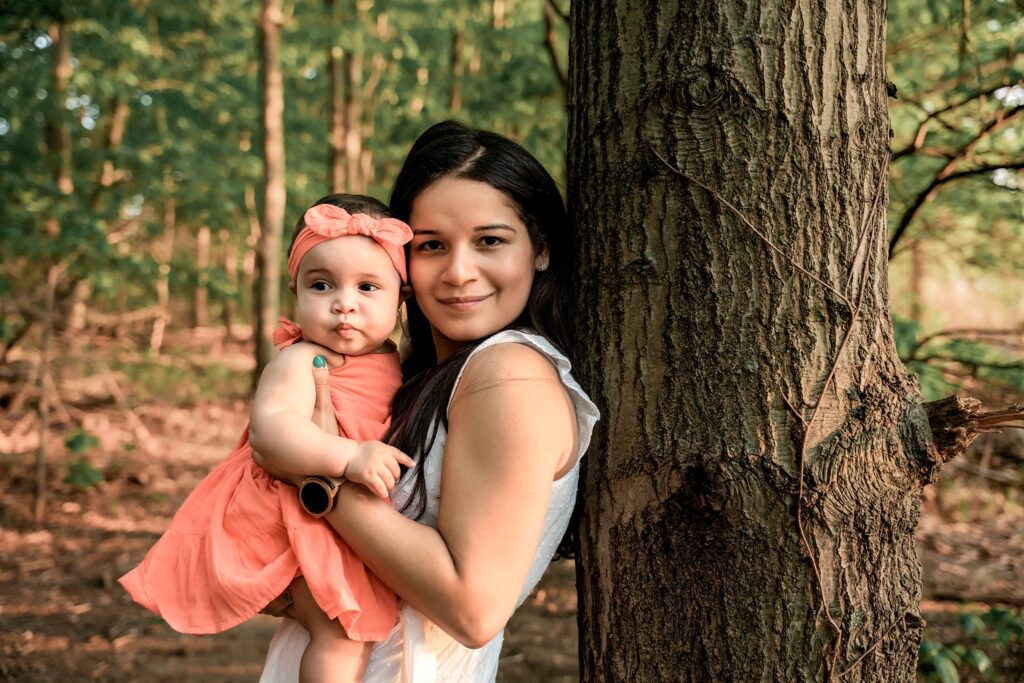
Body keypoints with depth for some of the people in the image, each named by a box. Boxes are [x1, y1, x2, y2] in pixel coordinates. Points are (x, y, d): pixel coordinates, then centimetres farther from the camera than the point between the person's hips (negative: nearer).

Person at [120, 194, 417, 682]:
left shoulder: (390, 358, 5)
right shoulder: (301, 362, -21)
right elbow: (269, 429, -38)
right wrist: (349, 457, -46)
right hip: (302, 514, -9)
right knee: (341, 632, -19)